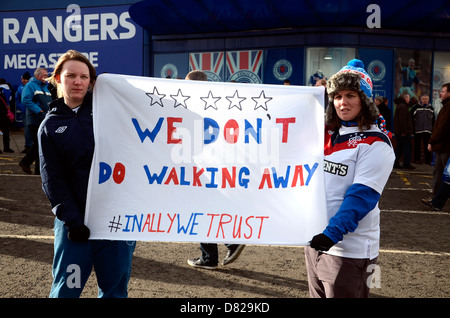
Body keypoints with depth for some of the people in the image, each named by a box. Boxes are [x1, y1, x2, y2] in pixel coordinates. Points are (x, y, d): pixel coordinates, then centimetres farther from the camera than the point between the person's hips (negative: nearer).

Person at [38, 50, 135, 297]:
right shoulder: (50, 126, 6)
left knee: (115, 288, 9)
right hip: (76, 220, 0)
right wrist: (71, 220, -11)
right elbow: (53, 179, -2)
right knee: (66, 288, 8)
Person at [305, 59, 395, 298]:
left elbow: (362, 195, -19)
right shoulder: (327, 134, 8)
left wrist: (333, 232, -27)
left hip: (349, 249, -6)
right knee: (317, 295, 20)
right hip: (315, 241, 7)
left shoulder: (375, 144, -11)